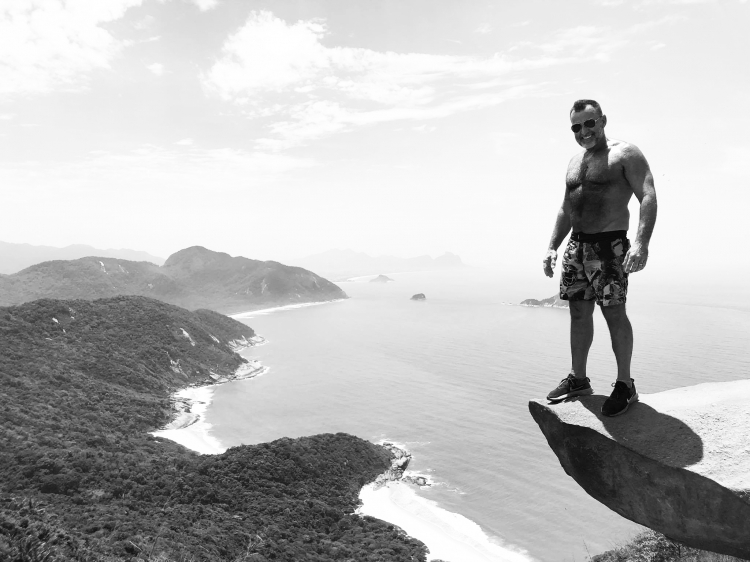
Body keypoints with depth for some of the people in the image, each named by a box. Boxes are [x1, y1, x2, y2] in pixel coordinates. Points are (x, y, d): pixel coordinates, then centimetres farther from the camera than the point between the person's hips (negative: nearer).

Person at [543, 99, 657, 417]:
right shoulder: (574, 162, 18)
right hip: (577, 246, 7)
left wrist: (641, 243, -28)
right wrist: (552, 246, 12)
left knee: (614, 313, -5)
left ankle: (625, 385, 7)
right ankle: (578, 379, 18)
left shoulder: (625, 154, -4)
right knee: (579, 313, 8)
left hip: (610, 245, -7)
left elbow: (648, 197, -15)